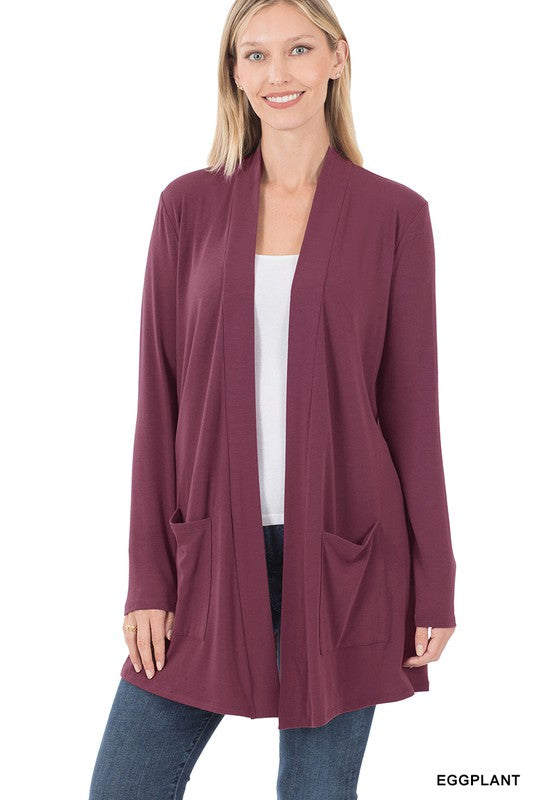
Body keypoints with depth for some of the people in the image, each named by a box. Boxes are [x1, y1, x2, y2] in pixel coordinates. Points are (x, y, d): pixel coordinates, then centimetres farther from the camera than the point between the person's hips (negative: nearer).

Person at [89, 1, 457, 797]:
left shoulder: (394, 214, 0)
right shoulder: (188, 205, 4)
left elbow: (411, 406, 1)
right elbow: (159, 397, 3)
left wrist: (433, 583, 0)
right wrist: (149, 576, 0)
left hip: (343, 557, -1)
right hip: (210, 548, 2)